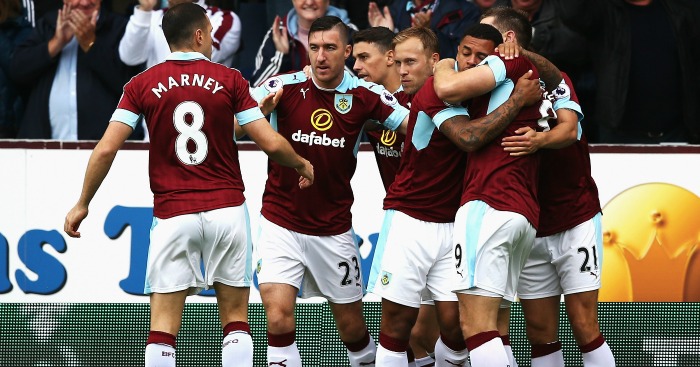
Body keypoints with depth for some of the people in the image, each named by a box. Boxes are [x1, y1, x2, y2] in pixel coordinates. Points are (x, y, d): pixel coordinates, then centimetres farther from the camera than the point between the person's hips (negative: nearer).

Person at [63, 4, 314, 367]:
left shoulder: (142, 85, 2)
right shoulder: (229, 79, 1)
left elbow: (106, 149, -4)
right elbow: (271, 143, -2)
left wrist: (82, 204, 7)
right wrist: (302, 164, 19)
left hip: (172, 215, 0)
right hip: (227, 210, 0)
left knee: (163, 324, 0)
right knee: (235, 319, 8)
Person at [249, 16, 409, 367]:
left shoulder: (365, 95, -5)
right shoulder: (285, 86, -9)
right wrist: (259, 107, -40)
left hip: (333, 229, 1)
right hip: (281, 223, -1)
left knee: (352, 325, 12)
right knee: (278, 317, -17)